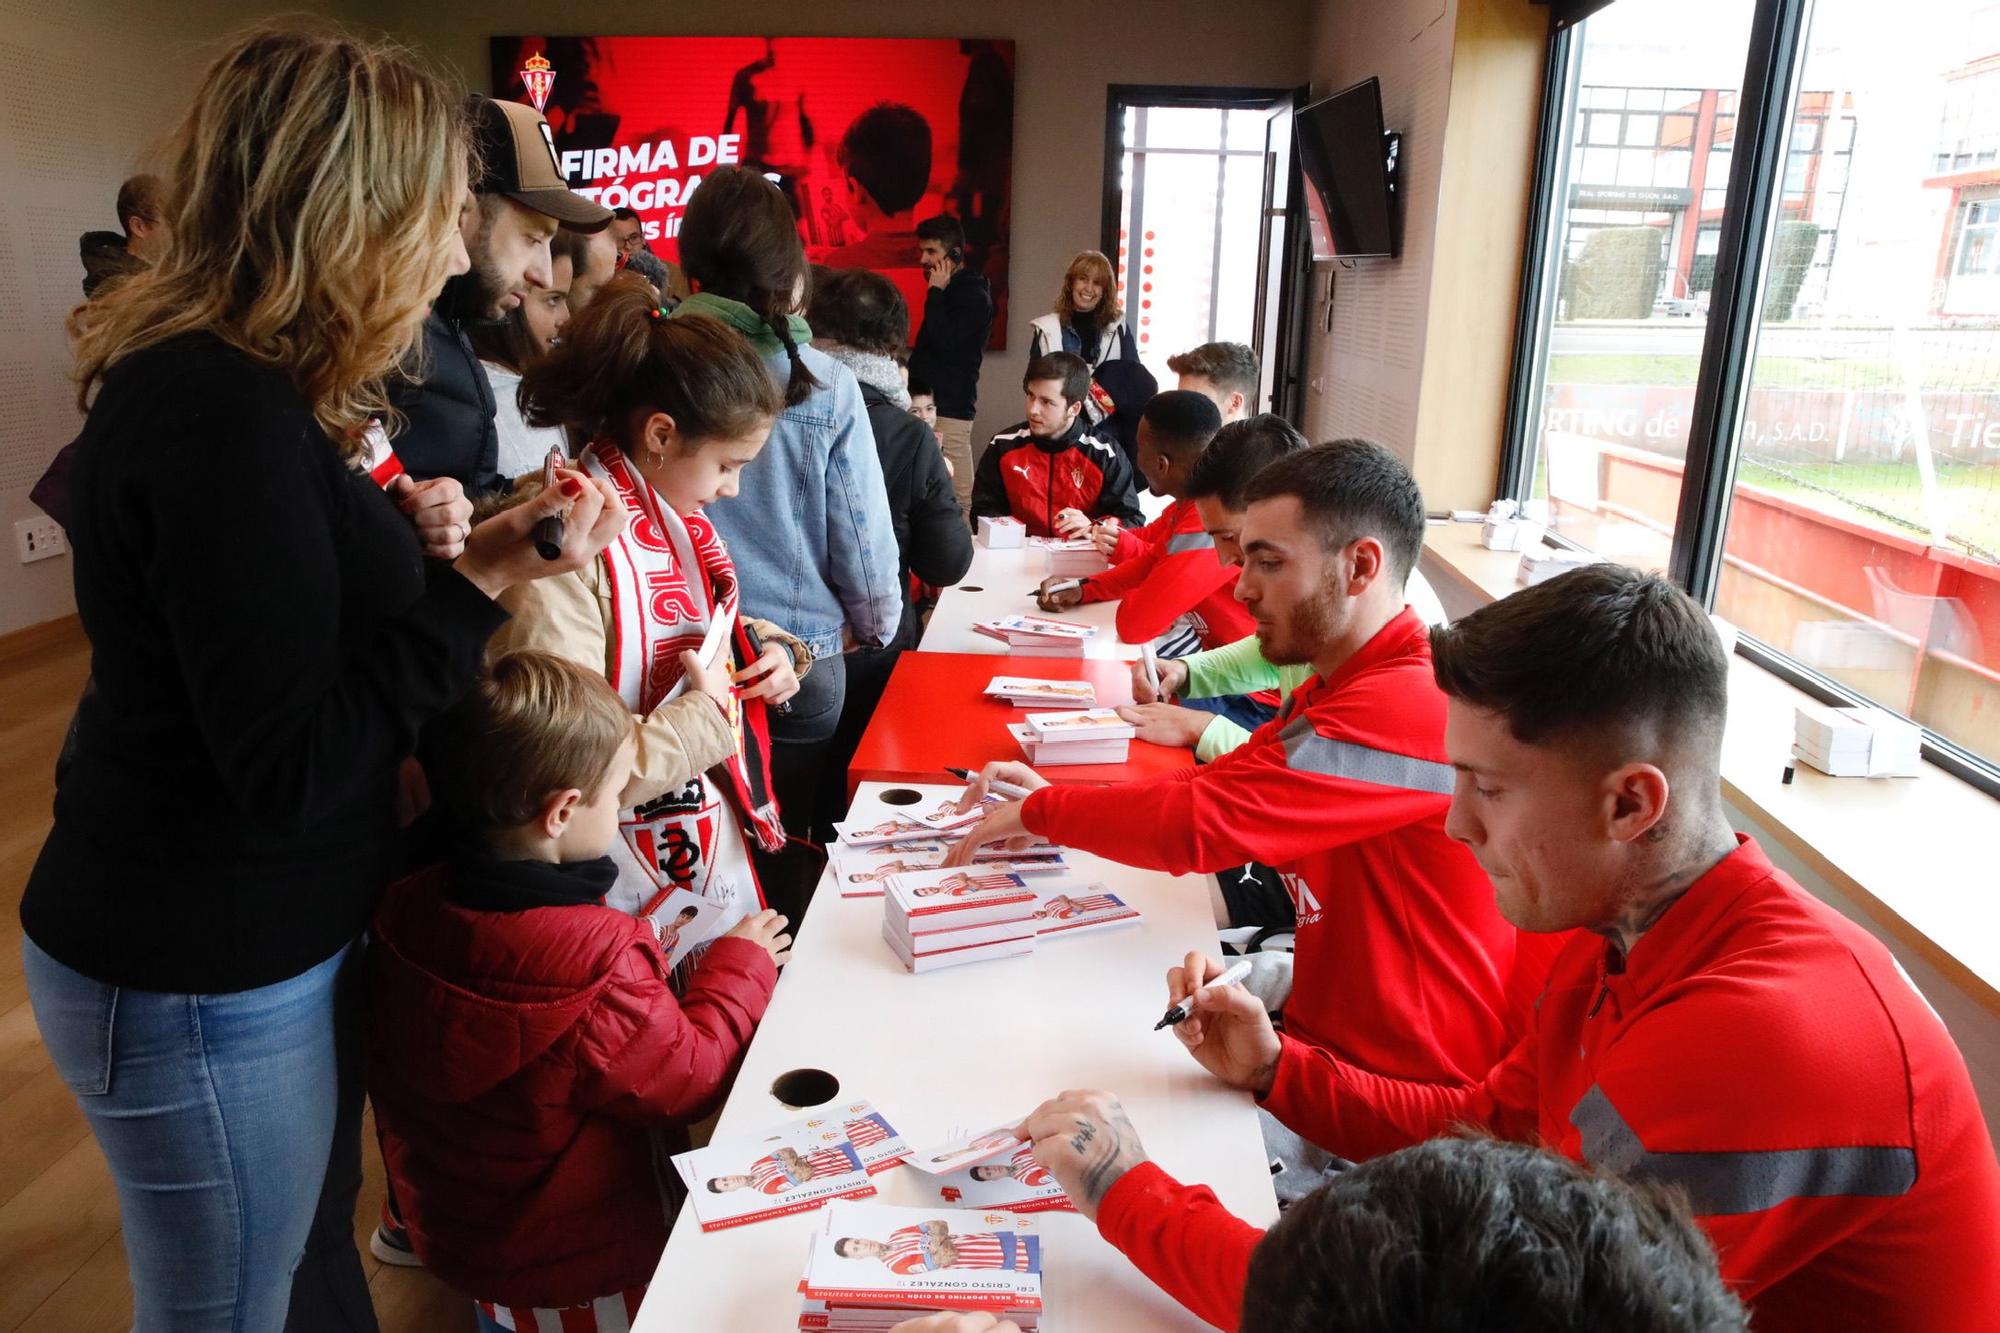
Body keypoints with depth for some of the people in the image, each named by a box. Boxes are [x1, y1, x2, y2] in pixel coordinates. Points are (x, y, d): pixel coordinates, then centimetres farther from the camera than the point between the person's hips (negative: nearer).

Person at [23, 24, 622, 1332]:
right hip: (205, 985, -9)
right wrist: (477, 579, -25)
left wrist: (421, 550, -3)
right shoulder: (220, 414, -25)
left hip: (273, 938, 9)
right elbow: (289, 764, -26)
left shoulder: (230, 384, 5)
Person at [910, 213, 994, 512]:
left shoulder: (973, 295, -7)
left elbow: (943, 340, -19)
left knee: (954, 496, -12)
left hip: (950, 408, -9)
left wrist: (935, 292, -11)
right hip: (933, 403, 9)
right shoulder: (951, 290, 20)